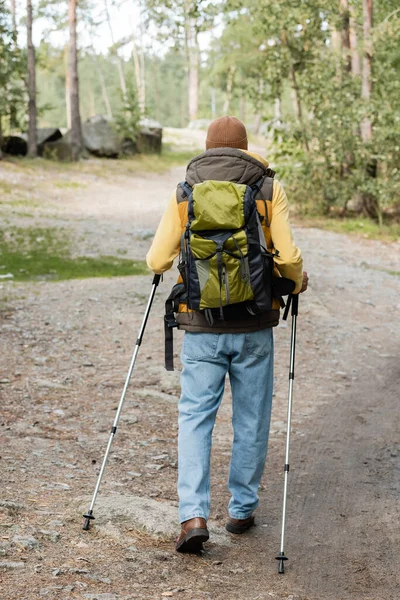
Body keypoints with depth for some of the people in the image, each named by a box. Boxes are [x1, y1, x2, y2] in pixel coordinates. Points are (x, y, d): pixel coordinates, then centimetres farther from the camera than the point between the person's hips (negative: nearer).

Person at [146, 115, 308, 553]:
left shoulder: (184, 191, 3)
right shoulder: (268, 189, 0)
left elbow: (156, 261, 1)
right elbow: (287, 256, -10)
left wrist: (167, 260, 24)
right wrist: (297, 281, 12)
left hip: (201, 328, 0)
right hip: (254, 326, 0)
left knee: (195, 416, 7)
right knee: (251, 419, 14)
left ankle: (193, 515, -5)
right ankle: (241, 509, 24)